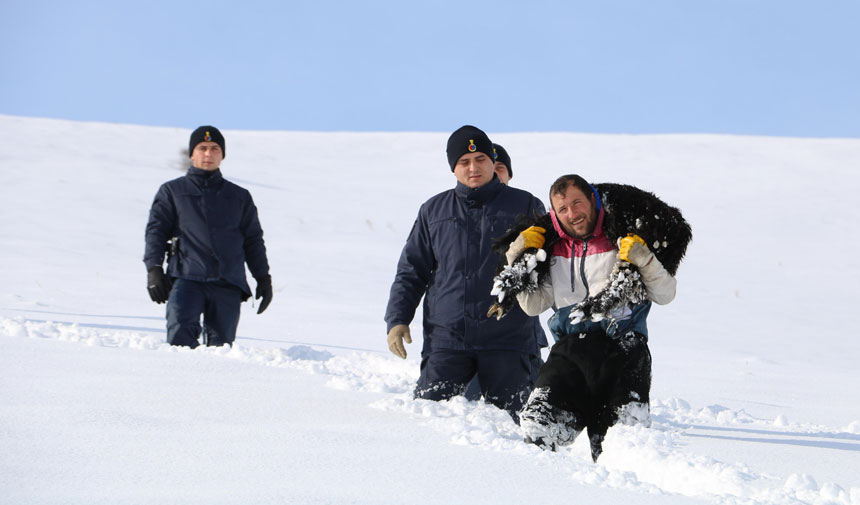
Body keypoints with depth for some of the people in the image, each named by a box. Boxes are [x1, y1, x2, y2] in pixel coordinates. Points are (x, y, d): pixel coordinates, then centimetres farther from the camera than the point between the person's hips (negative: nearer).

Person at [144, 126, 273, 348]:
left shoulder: (240, 197, 23)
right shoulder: (172, 192, 17)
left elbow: (253, 240, 23)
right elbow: (156, 230, 9)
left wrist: (263, 277, 14)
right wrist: (153, 269, -5)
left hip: (228, 284, 3)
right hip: (186, 279, -2)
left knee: (221, 344, -7)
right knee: (180, 334, -26)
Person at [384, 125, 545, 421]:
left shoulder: (525, 206, 8)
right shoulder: (433, 211, 15)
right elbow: (411, 271, 18)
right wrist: (397, 320, 5)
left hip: (507, 340, -1)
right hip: (446, 337, 1)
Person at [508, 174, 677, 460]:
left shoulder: (621, 242, 6)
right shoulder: (554, 251, 18)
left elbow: (665, 296, 5)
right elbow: (533, 305, 20)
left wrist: (645, 261, -13)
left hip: (621, 350, -3)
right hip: (570, 349, 3)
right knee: (537, 427, -16)